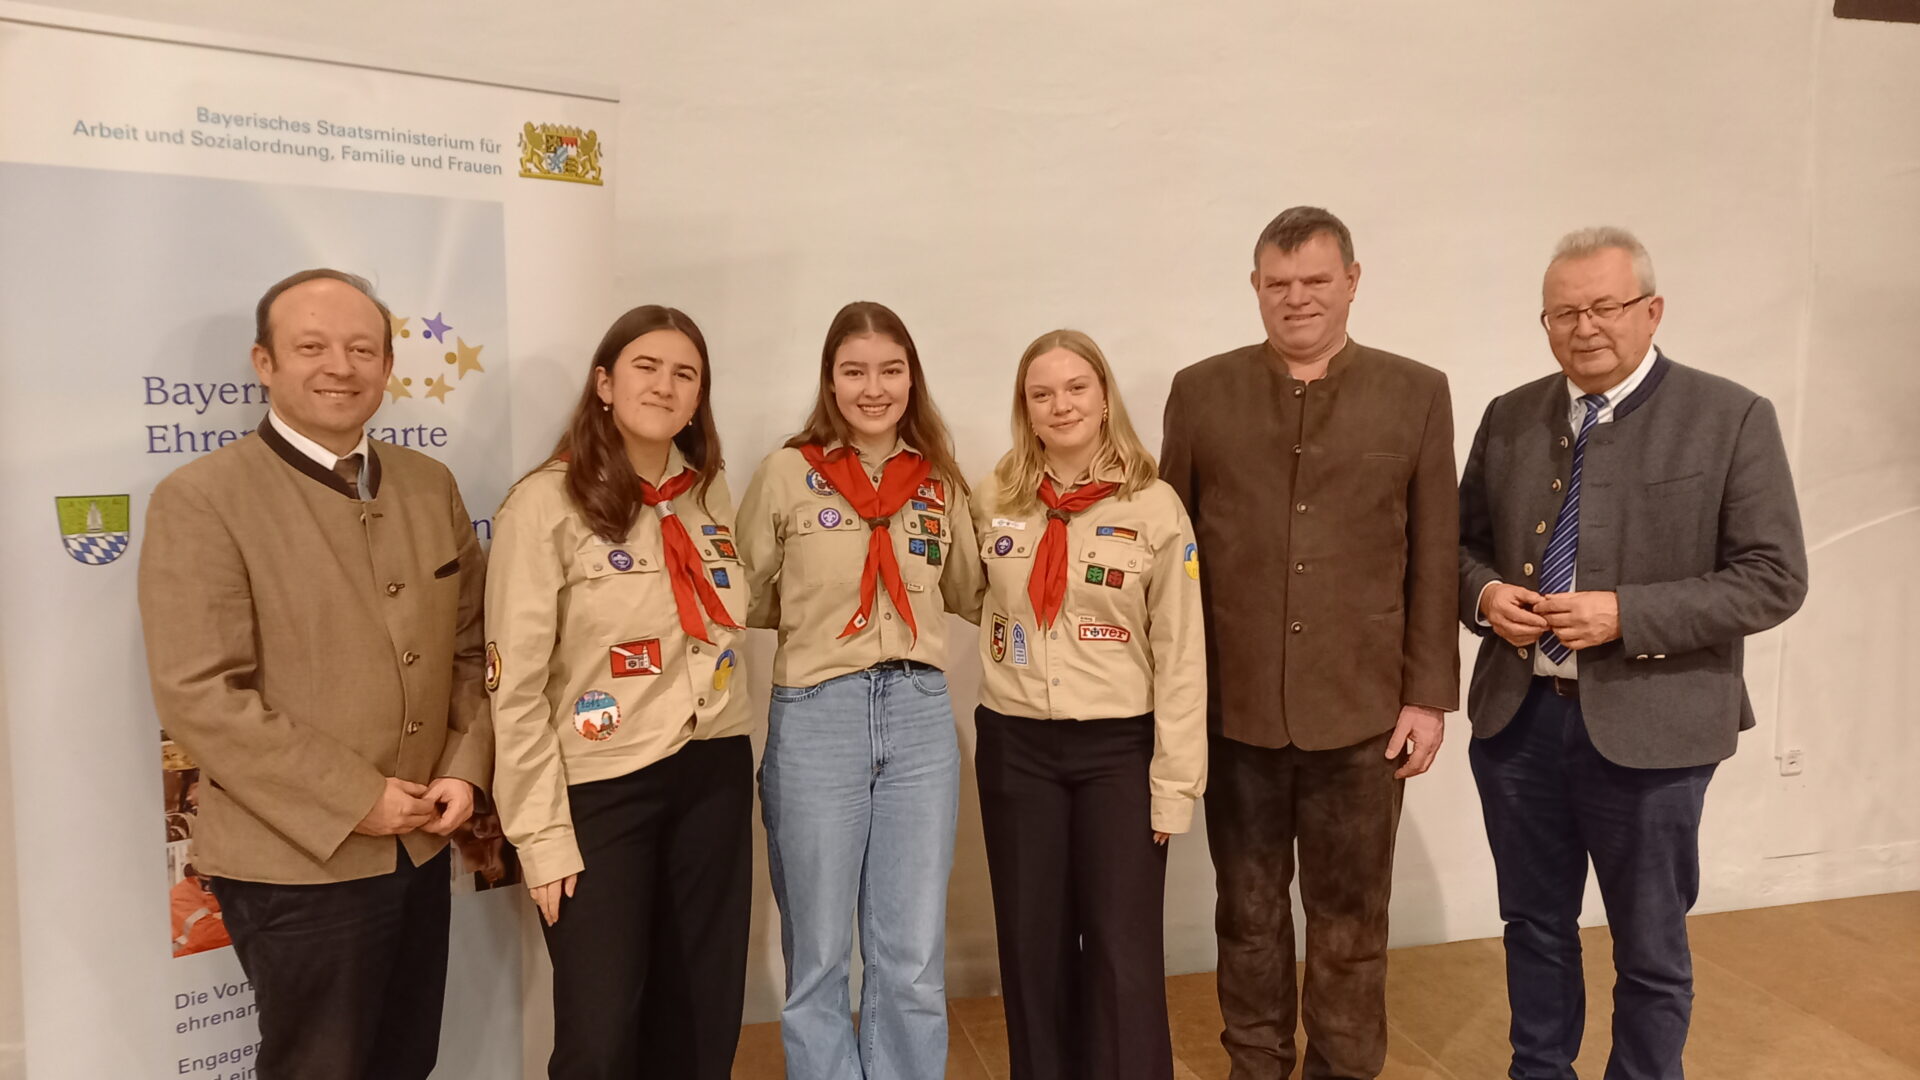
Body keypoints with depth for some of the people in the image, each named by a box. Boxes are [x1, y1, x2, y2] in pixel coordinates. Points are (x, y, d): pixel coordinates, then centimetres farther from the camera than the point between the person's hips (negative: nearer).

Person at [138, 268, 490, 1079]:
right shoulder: (201, 498, -11)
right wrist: (355, 801, -17)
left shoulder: (430, 485, 6)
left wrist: (465, 768, -4)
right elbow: (197, 696, -17)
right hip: (297, 863, -5)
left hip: (421, 846, 5)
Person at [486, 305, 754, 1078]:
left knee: (705, 1016, 15)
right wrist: (541, 833, -12)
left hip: (714, 774, 5)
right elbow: (515, 687, -11)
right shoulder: (547, 504, -11)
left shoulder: (711, 494, 6)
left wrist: (726, 744, 8)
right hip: (601, 787, -5)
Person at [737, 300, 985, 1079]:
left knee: (913, 962, 12)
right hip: (815, 720, -2)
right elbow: (745, 600, 4)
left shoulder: (939, 480, 6)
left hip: (921, 717, 3)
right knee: (818, 959, 13)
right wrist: (817, 612, -3)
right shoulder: (788, 473, -4)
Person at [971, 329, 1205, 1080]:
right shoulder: (994, 501, 2)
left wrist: (1174, 782, -8)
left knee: (1122, 949, 2)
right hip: (1015, 745, 3)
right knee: (1031, 943, 12)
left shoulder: (1154, 507, -6)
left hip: (1118, 746, -2)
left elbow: (1181, 654, -6)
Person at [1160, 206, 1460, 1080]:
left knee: (1351, 922, 13)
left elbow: (1435, 562, 2)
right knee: (1249, 914, 15)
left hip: (1362, 709, 0)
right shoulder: (1201, 392, 2)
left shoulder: (1417, 394, 2)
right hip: (1234, 707, 1)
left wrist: (1429, 694, -2)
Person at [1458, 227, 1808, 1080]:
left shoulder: (1731, 418, -7)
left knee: (1650, 950, 13)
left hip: (1646, 728, -3)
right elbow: (1464, 543, 13)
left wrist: (1625, 616, -21)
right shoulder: (1508, 418, 5)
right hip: (1516, 719, 4)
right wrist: (1484, 594, -10)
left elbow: (1773, 578, -10)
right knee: (1534, 926, 19)